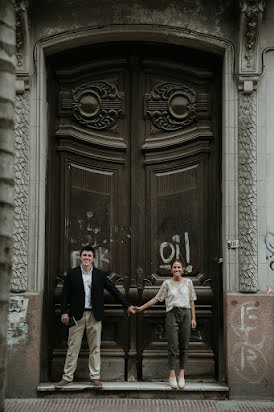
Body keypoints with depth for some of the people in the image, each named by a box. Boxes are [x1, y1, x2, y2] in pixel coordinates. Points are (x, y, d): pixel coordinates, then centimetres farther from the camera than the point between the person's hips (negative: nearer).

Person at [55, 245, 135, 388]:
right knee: (73, 347, 2)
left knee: (95, 348, 5)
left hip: (94, 316, 1)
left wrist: (127, 305, 5)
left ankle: (95, 377, 12)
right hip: (77, 316, -1)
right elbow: (65, 295, 4)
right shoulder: (72, 274, 3)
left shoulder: (100, 275, 6)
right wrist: (64, 312, -6)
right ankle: (67, 377, 9)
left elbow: (114, 291, 8)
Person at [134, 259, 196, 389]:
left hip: (185, 314, 2)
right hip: (172, 315, -2)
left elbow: (191, 301, 12)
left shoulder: (188, 282, 9)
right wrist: (141, 308, 6)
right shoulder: (167, 283, 5)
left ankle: (181, 375, 8)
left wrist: (193, 318, 7)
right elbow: (157, 298, 10)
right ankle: (172, 376, -2)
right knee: (172, 346, -7)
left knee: (184, 347, 1)